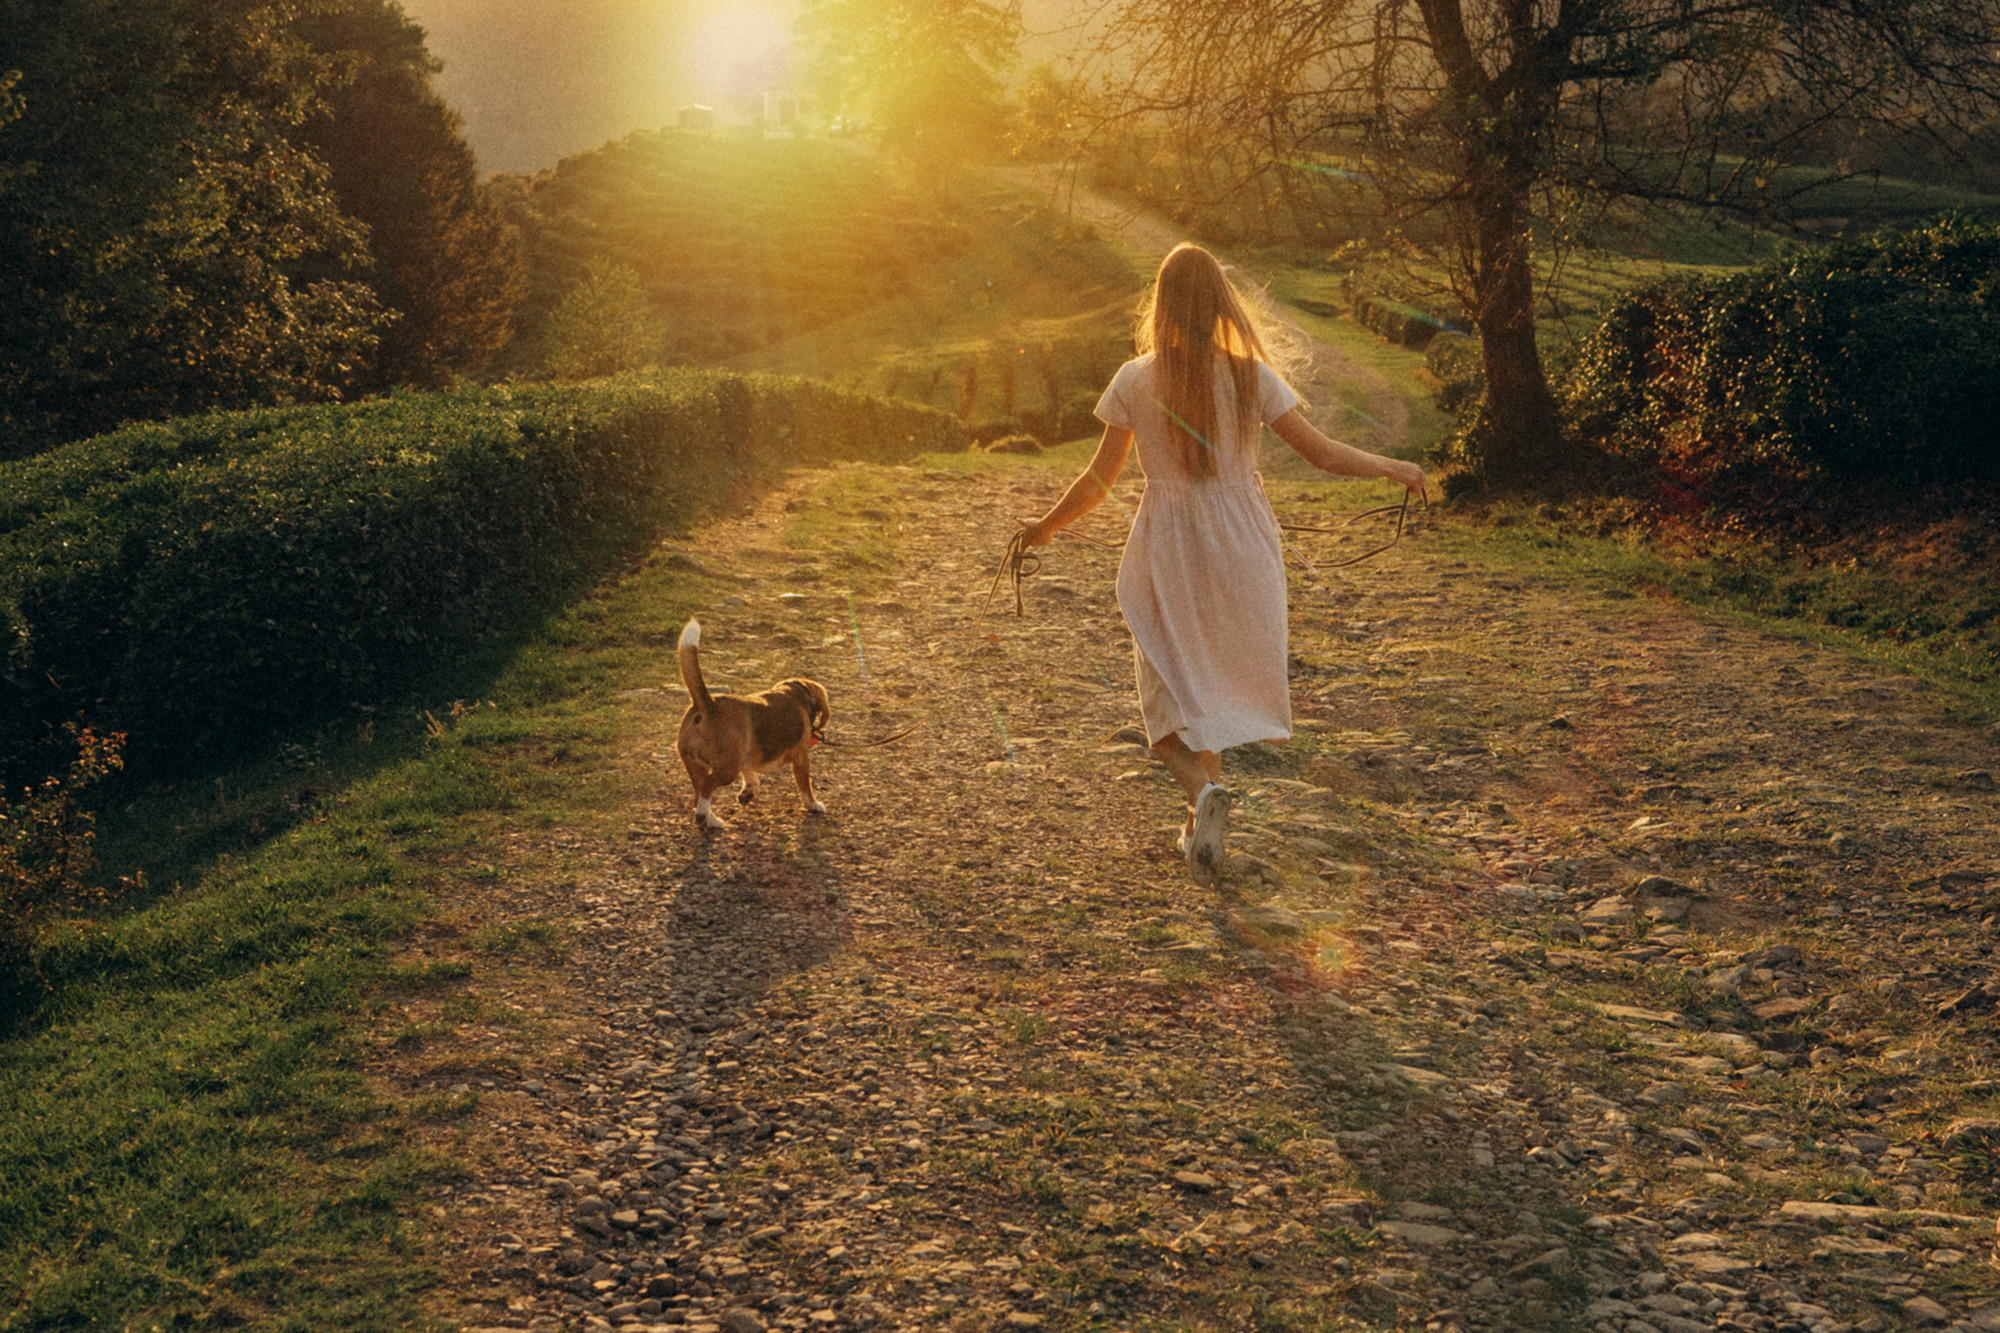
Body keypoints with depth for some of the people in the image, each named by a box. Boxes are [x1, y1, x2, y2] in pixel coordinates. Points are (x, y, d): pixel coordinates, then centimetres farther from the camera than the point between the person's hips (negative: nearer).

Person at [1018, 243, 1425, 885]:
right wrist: (1396, 468, 13)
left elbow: (1099, 479, -1)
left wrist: (1045, 527, 16)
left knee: (1171, 700, 8)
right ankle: (1203, 819, 25)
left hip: (1168, 552, -1)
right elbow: (1324, 454, -4)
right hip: (1240, 545, 1)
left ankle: (1203, 790, -21)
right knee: (1217, 681, 20)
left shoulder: (1134, 381, -7)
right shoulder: (1251, 377, -7)